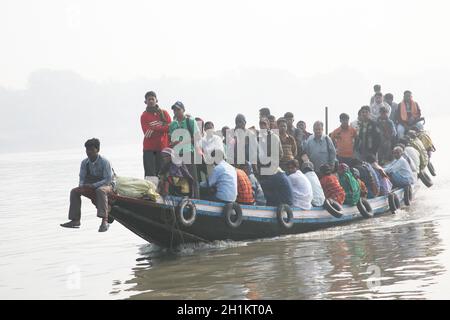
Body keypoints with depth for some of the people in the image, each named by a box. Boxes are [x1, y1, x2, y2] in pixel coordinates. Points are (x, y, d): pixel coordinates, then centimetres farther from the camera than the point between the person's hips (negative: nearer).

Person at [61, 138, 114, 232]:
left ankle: (104, 221, -48)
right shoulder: (84, 163, -3)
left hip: (107, 186, -6)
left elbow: (108, 180, -23)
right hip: (91, 188, 6)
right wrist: (82, 186, -21)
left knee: (101, 190, -40)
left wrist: (93, 185, -31)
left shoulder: (104, 162, -20)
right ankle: (75, 220, -10)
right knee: (74, 191, -10)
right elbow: (82, 178, 4)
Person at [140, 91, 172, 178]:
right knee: (150, 174, -9)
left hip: (162, 147, 1)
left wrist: (155, 128, -12)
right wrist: (163, 127, -12)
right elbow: (146, 132, -8)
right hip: (149, 149, -1)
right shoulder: (144, 116, 5)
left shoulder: (164, 113, 11)